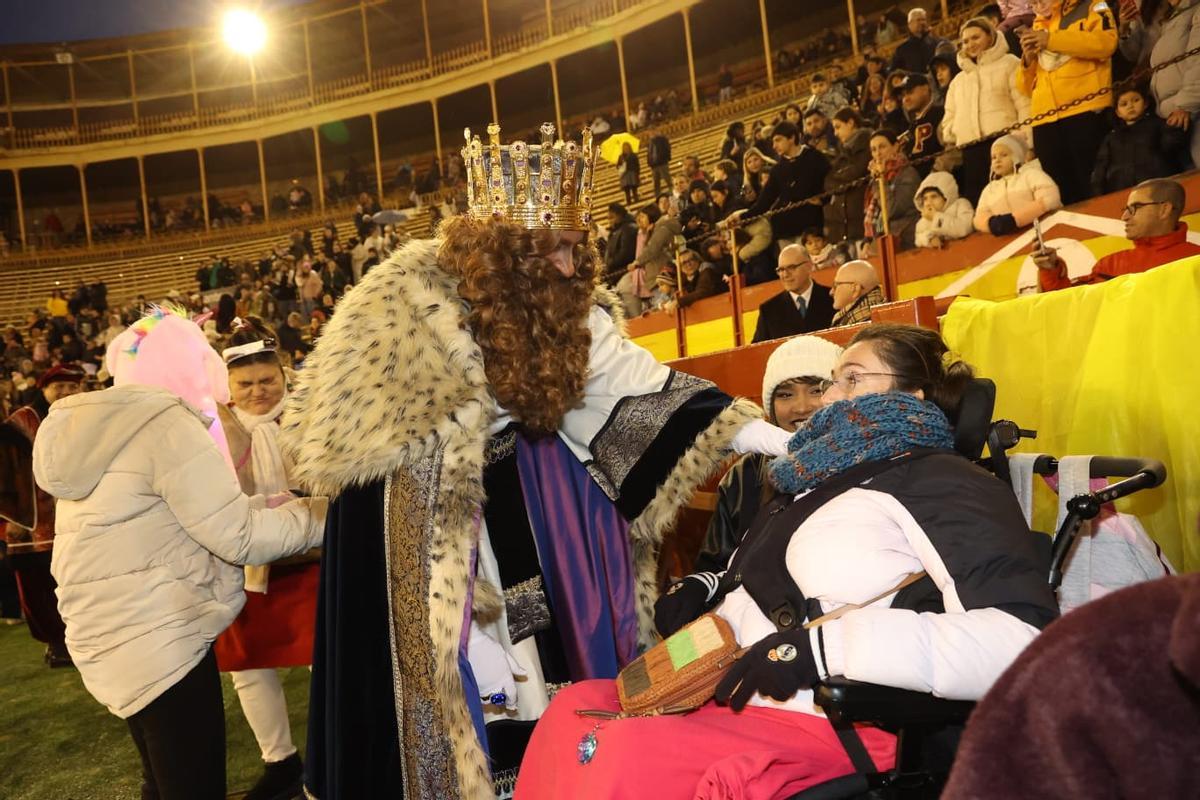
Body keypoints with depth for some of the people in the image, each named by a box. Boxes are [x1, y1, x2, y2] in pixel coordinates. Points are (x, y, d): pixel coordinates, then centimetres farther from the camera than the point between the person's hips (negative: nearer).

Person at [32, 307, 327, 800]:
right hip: (162, 642, -10)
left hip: (114, 638, 10)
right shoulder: (164, 423, -17)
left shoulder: (90, 425, 11)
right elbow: (238, 537, -20)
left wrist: (270, 504, 10)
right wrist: (325, 512, -9)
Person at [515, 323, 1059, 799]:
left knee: (625, 755, -28)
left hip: (832, 724, -8)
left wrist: (823, 645, -27)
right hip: (734, 693, 8)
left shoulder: (943, 486, -7)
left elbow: (1027, 639, -22)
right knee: (574, 708, -9)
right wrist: (706, 589, 6)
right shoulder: (827, 480, 18)